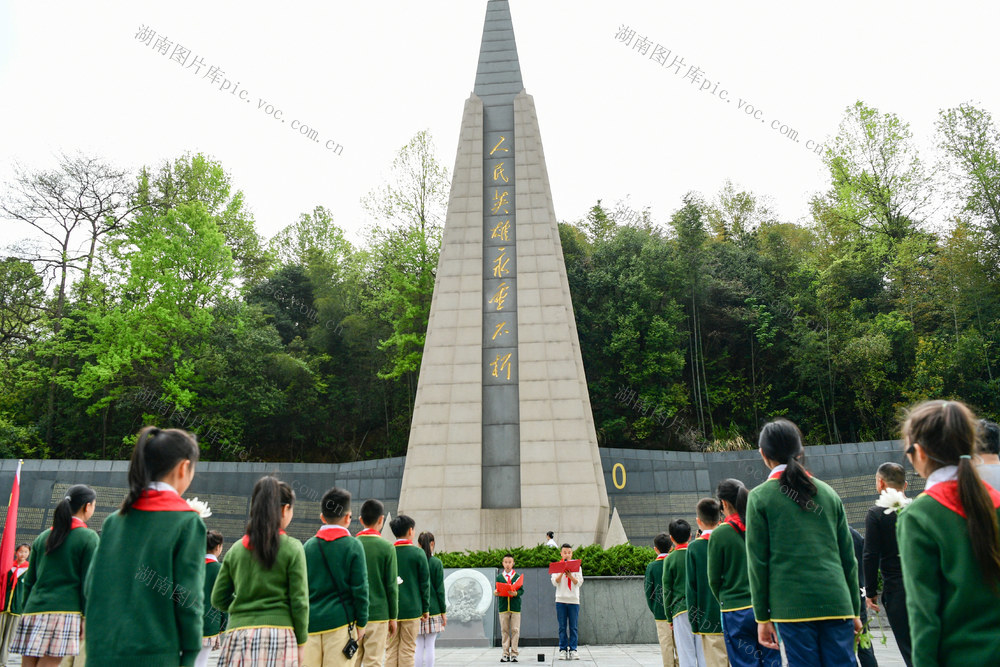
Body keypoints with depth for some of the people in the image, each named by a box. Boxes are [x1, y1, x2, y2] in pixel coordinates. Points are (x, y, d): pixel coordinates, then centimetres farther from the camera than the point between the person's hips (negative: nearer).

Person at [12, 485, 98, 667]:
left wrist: (26, 610, 23)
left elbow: (28, 580, 16)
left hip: (33, 611, 5)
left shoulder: (43, 537, 14)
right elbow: (88, 582, -5)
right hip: (64, 611, -5)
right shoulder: (89, 538, -3)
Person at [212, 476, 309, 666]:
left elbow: (218, 600, 11)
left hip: (238, 634, 4)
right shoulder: (292, 548, -3)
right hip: (278, 634, -3)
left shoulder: (236, 549, 8)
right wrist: (301, 642, 5)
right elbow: (299, 601, -3)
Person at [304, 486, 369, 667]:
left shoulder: (308, 546, 6)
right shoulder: (353, 546, -4)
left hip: (310, 623, 3)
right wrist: (361, 624, 3)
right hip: (340, 621, -3)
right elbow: (360, 588, -5)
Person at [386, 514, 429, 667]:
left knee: (391, 649, 9)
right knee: (407, 650, 4)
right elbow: (425, 583, -3)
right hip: (411, 608, -2)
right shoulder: (418, 553, -5)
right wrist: (426, 608, 6)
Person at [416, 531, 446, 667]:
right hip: (433, 609, -1)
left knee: (418, 646, 6)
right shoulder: (436, 563, -4)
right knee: (430, 646, 4)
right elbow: (440, 589, -3)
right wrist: (443, 612, 4)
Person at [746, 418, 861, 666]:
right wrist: (855, 609, 18)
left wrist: (762, 617, 4)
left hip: (792, 606, -3)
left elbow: (757, 562, -2)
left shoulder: (760, 497, -1)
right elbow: (848, 556, 12)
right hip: (836, 603, 3)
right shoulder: (828, 492, 10)